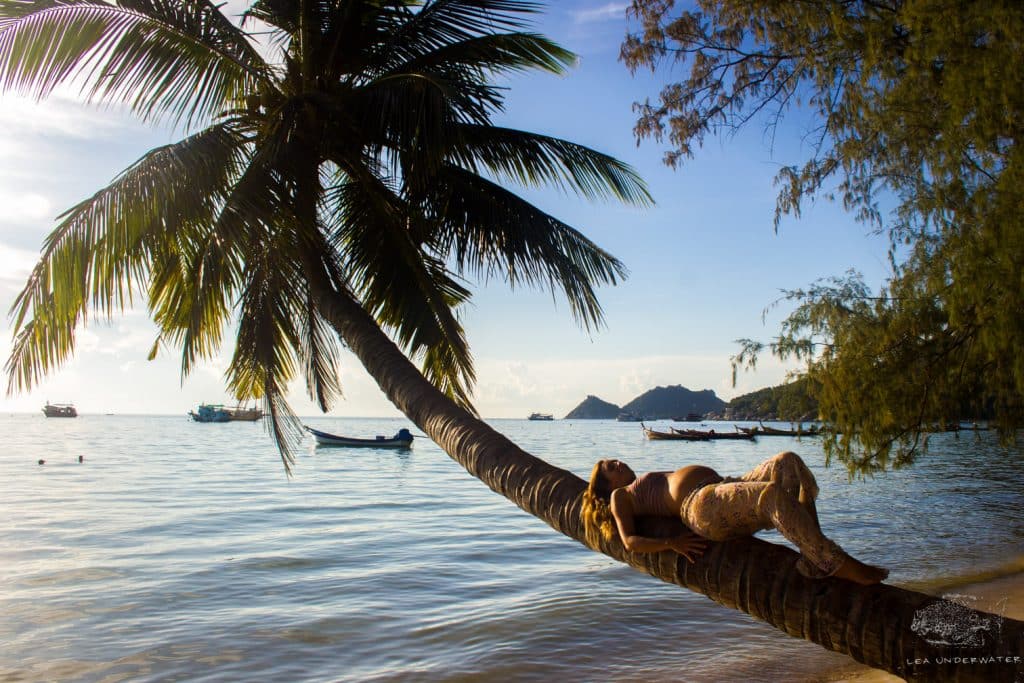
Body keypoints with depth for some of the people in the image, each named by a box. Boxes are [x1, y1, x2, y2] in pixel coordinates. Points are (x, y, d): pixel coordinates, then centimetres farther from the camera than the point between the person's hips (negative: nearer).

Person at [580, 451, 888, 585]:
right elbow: (630, 541, 2)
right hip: (703, 504, -9)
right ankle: (835, 564, -30)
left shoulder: (657, 484, 38)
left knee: (788, 462, -13)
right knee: (774, 494, -33)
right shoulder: (621, 496, 17)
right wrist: (672, 543, -14)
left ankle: (814, 559, -22)